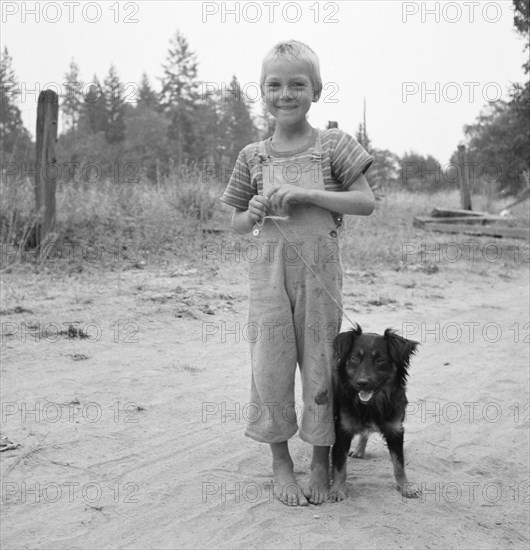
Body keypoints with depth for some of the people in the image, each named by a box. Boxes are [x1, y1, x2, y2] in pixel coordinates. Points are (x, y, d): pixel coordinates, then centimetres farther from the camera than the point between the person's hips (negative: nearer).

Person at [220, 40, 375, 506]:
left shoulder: (332, 145, 0)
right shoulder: (253, 156, 6)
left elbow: (367, 202, -7)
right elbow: (237, 223, 12)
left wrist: (306, 193, -17)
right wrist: (252, 214, -12)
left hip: (319, 271, -1)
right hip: (268, 272, 2)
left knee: (321, 364, 5)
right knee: (271, 367, 4)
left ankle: (322, 462, 21)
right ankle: (280, 461, 21)